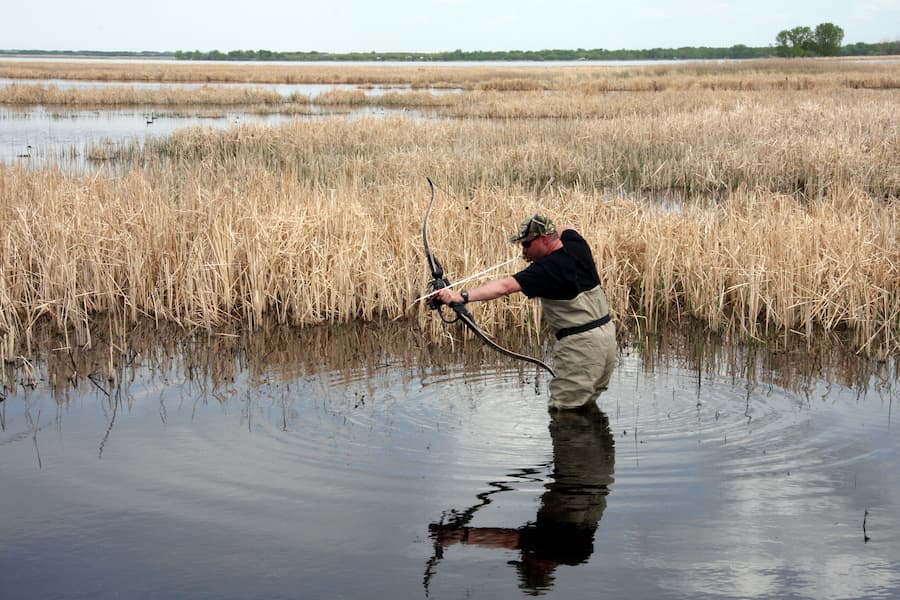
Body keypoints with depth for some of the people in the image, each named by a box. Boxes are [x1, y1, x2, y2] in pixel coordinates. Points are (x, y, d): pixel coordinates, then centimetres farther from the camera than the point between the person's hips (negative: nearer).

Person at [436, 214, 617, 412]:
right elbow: (563, 232, 30)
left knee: (563, 410, -3)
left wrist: (462, 297, -39)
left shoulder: (547, 269, -20)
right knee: (585, 407, 19)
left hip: (581, 343, -9)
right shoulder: (576, 243, 3)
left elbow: (505, 287, -31)